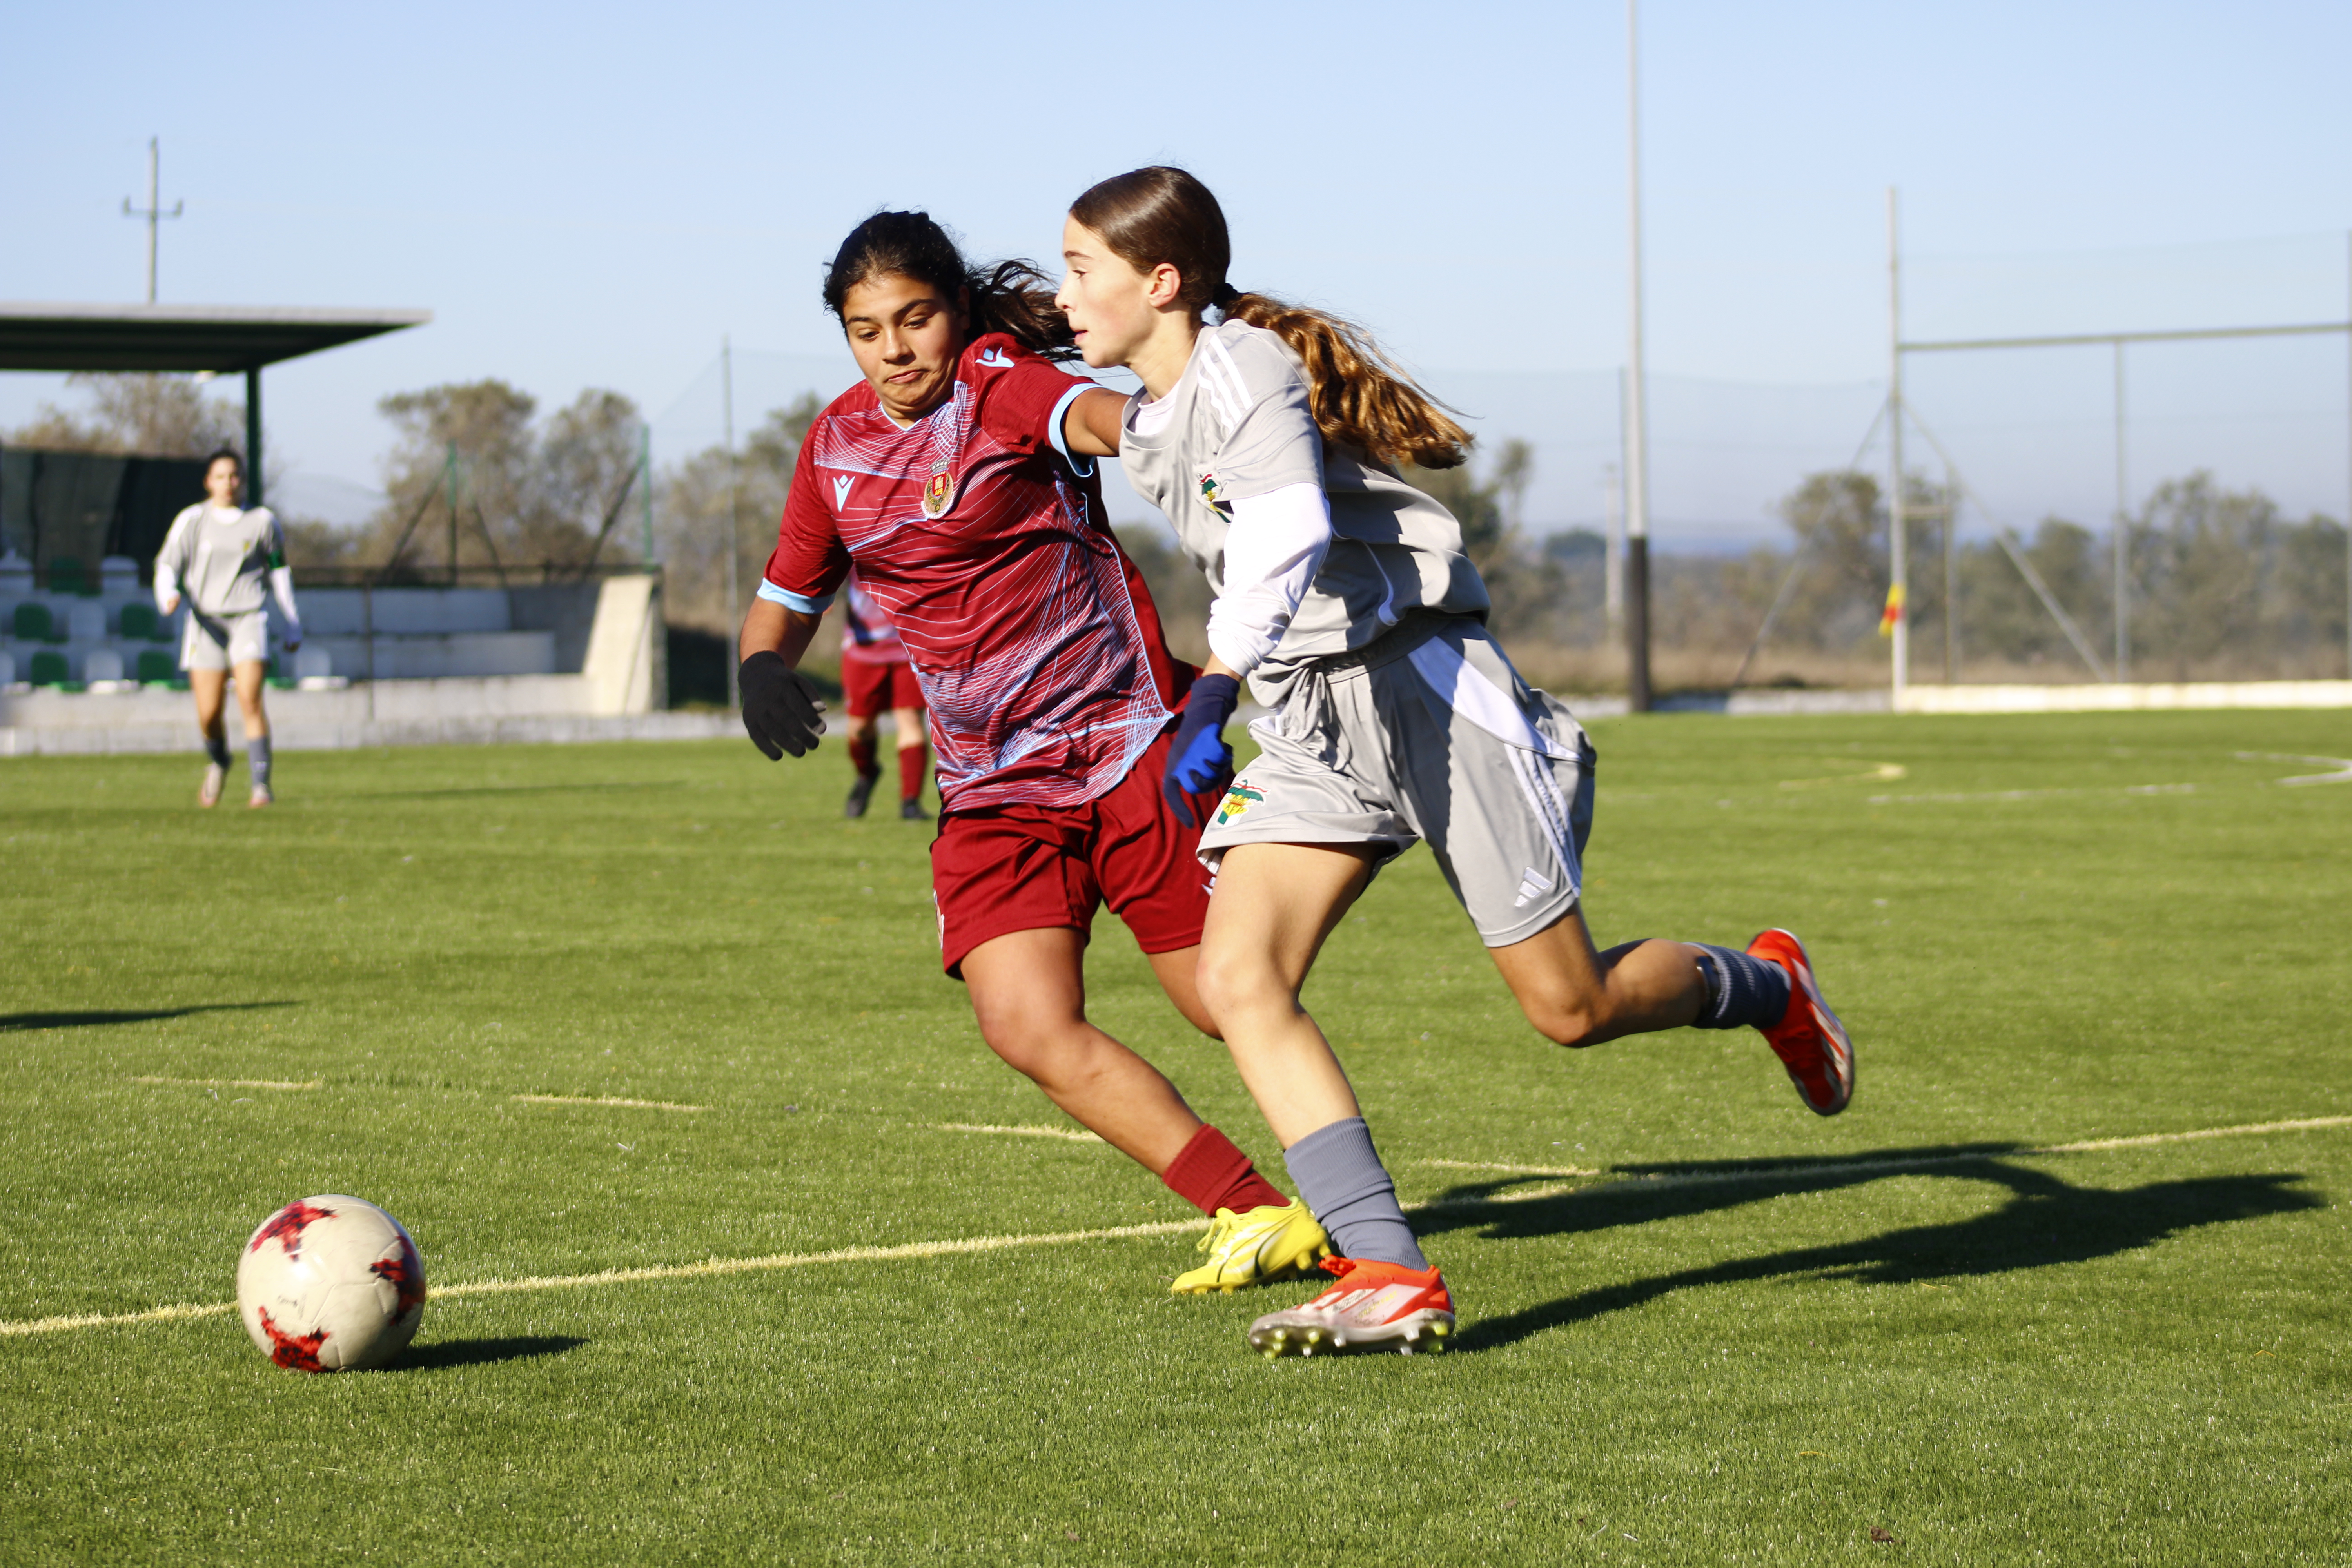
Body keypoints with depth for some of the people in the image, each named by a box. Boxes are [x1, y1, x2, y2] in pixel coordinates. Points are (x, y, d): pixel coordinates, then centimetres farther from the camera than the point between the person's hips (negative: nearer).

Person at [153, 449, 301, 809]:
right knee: (208, 714, -2)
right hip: (206, 620, 1)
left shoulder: (262, 521, 7)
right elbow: (167, 566, 7)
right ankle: (217, 764, 30)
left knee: (250, 700, -18)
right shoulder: (192, 521, 6)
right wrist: (169, 595, -16)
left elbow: (280, 572, 16)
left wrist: (293, 626, 18)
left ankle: (261, 784, -16)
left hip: (248, 617, -1)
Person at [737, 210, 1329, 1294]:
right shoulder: (837, 445, 8)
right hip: (991, 789, 5)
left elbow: (1093, 415, -33)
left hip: (1126, 744, -5)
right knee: (1027, 1029, -17)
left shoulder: (1001, 382, -10)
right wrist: (763, 665, -2)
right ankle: (1253, 1214, -10)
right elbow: (789, 595, 22)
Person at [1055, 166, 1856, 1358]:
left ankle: (1767, 988, 31)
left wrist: (1209, 701, -38)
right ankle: (1391, 1280, -20)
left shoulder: (1242, 365, -17)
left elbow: (1287, 530, -32)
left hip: (1423, 681, -8)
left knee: (1572, 1007, -1)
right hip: (1307, 726, 8)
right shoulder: (1144, 433, 12)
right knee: (1236, 979, -15)